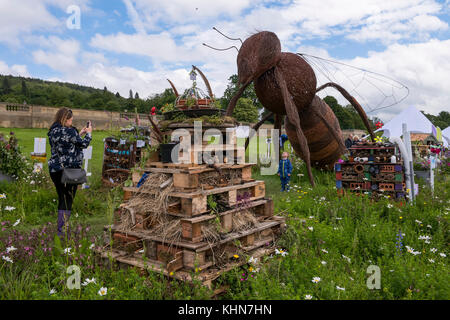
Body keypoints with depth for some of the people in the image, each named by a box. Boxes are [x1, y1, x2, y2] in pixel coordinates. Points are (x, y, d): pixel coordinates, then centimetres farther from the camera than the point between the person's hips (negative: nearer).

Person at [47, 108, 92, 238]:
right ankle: (62, 231, 2)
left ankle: (61, 227, 26)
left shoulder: (53, 131, 9)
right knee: (67, 200, 0)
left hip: (55, 169, 8)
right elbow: (83, 144, -4)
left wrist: (80, 133, 21)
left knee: (62, 199, 17)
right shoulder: (69, 131, -16)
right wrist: (89, 133, 13)